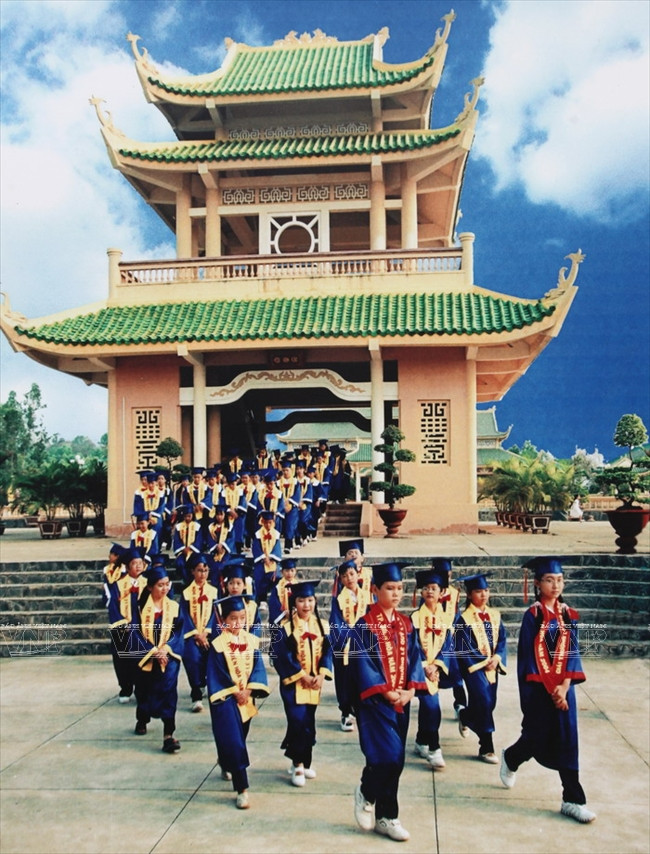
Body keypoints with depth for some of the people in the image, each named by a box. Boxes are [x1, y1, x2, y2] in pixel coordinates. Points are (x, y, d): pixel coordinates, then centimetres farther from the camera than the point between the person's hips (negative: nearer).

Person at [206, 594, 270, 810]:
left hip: (246, 698, 5)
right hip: (225, 699, -5)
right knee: (233, 742, -10)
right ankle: (242, 789, -8)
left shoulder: (252, 641, 1)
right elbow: (217, 675, -11)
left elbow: (257, 668, 0)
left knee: (238, 740, 18)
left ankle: (227, 766, 47)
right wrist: (235, 692, -12)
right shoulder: (217, 645, -11)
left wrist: (248, 690, -12)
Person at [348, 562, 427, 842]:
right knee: (388, 755, -14)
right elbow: (362, 662, -14)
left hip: (401, 701, 6)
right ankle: (366, 793, 14)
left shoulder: (406, 624, 8)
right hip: (375, 700, -6)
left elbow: (413, 657, 6)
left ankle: (385, 817, 20)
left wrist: (410, 689, -9)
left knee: (395, 760, 9)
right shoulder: (365, 625, -10)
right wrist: (386, 692, -16)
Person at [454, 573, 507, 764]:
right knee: (484, 702, -12)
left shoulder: (494, 615, 6)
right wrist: (484, 661, -14)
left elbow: (501, 639, 5)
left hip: (492, 666, 6)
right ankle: (486, 748, 1)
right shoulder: (463, 619, -10)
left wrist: (497, 658, -12)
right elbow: (463, 647, -12)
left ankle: (465, 716, 44)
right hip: (474, 666, -6)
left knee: (490, 704, 12)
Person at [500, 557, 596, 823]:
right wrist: (550, 687, -13)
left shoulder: (569, 615, 4)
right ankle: (510, 759, 37)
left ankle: (573, 801, 10)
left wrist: (564, 686, -11)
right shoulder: (532, 615, -8)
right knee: (538, 738, 5)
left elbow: (572, 652, 1)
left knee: (567, 741, 3)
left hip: (563, 686, 4)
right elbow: (529, 655, -10)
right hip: (538, 688, -3)